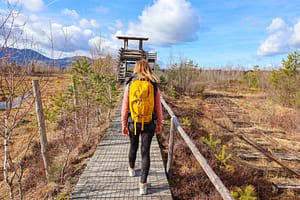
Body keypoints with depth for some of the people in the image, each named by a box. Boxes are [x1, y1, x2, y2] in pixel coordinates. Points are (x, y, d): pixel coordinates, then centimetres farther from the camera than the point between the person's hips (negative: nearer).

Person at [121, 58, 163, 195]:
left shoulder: (130, 84, -4)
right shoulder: (154, 85, -3)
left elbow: (125, 106, -5)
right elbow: (158, 107, -1)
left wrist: (124, 124, 2)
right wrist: (159, 124, 9)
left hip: (133, 123, 1)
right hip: (149, 123, -1)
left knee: (133, 147, 23)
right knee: (145, 151, 7)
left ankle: (131, 169, 49)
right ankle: (143, 184, 10)